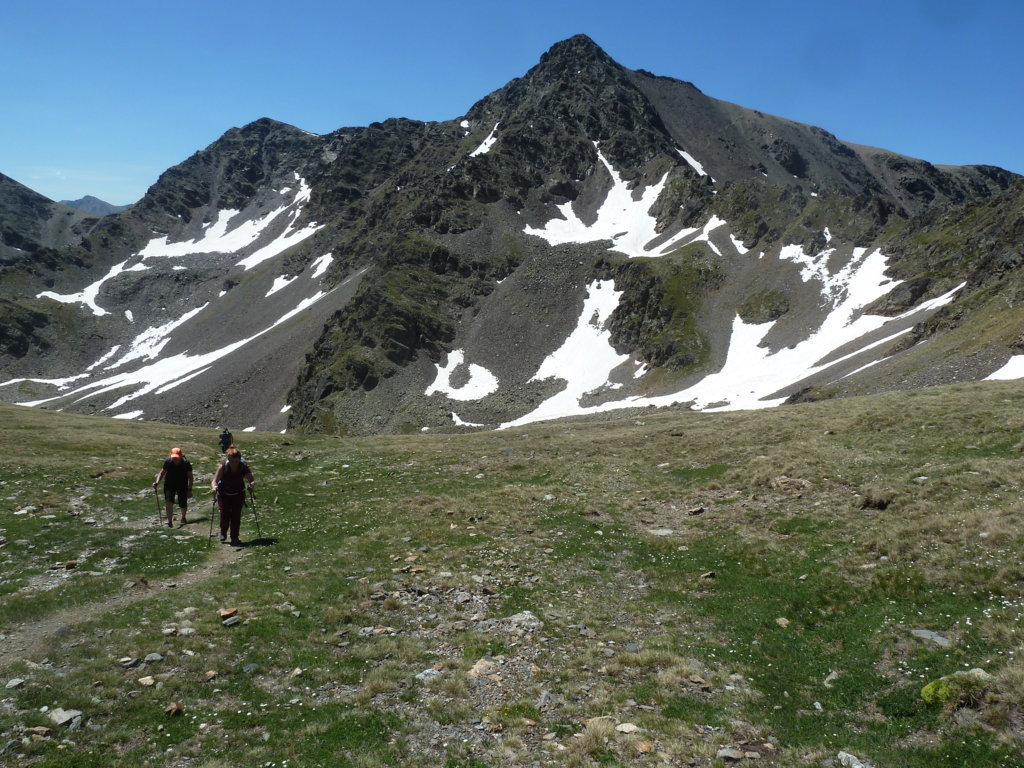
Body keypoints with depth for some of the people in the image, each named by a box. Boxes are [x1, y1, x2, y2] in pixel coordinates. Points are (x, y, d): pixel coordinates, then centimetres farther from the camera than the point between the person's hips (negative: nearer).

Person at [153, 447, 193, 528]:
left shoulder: (186, 463, -18)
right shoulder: (168, 462, -16)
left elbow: (190, 477, -10)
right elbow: (162, 473, -7)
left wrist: (189, 490, -9)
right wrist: (157, 482, -24)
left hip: (182, 485, -1)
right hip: (170, 484, 1)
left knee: (183, 504, 7)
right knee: (169, 502, -17)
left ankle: (183, 517, 39)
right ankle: (170, 521, -9)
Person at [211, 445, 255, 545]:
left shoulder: (244, 467, -18)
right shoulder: (223, 466, -21)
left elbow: (252, 480, -18)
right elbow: (214, 481, -22)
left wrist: (251, 484, -40)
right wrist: (214, 487, -44)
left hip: (238, 494, 1)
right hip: (224, 494, -1)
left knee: (236, 515, -5)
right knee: (225, 514, -12)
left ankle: (235, 538, 8)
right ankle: (223, 532, 18)